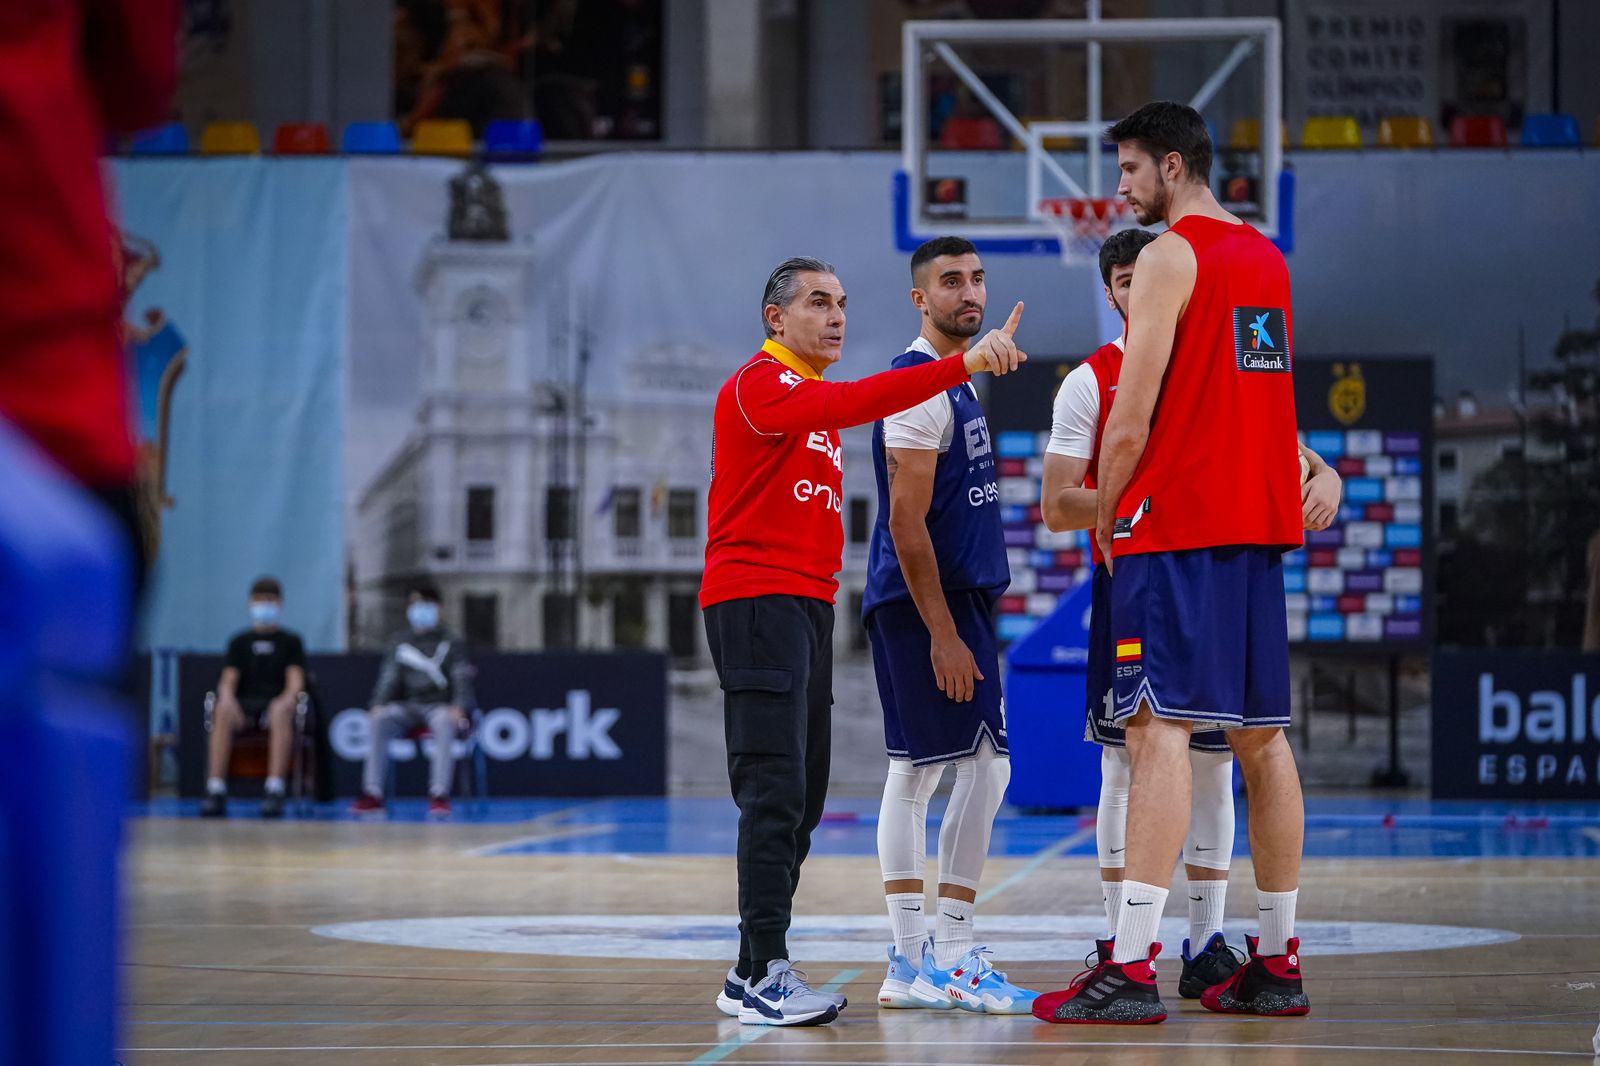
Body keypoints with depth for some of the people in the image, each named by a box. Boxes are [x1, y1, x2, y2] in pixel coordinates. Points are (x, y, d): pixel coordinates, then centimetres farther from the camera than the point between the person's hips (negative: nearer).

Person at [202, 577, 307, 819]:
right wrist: (227, 698, -18)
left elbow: (296, 681, 1)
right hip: (245, 704, 1)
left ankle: (275, 790, -49)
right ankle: (215, 791, -42)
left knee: (280, 712, -39)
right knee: (222, 712, -35)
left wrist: (286, 699, -23)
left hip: (276, 702, -1)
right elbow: (227, 680, 7)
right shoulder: (239, 642, 19)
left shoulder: (290, 641, 15)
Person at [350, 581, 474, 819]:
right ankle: (372, 794, -36)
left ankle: (439, 795, -46)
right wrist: (378, 705, -13)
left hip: (440, 706, -2)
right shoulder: (400, 644, 18)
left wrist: (458, 708, -20)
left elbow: (461, 679, 0)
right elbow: (389, 678, 8)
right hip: (408, 706, 2)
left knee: (444, 723, -40)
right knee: (379, 721, -31)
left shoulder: (450, 642, 10)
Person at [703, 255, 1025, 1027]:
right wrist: (961, 366, -33)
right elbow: (851, 404, -26)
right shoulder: (760, 384, -10)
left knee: (801, 801, 9)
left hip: (808, 606, 10)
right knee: (776, 792, -14)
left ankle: (753, 974, 13)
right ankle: (764, 975, -14)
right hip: (755, 600, -10)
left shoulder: (815, 397, 23)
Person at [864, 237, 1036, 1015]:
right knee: (986, 765, -11)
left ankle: (911, 965, 10)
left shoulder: (954, 382, 18)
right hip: (932, 602, -10)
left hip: (953, 597, 10)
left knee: (914, 773, 8)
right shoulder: (921, 383, -13)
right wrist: (943, 632, -21)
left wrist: (963, 621, 20)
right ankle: (950, 958, -9)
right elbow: (906, 521, -19)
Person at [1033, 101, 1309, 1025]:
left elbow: (1134, 411, -13)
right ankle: (1279, 962, 12)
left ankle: (1133, 967, -19)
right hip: (1260, 524, 8)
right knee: (1260, 732, 10)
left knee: (1160, 727, -13)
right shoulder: (1268, 258, 18)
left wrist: (1108, 519, -2)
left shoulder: (1171, 256, -9)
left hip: (1176, 525, -8)